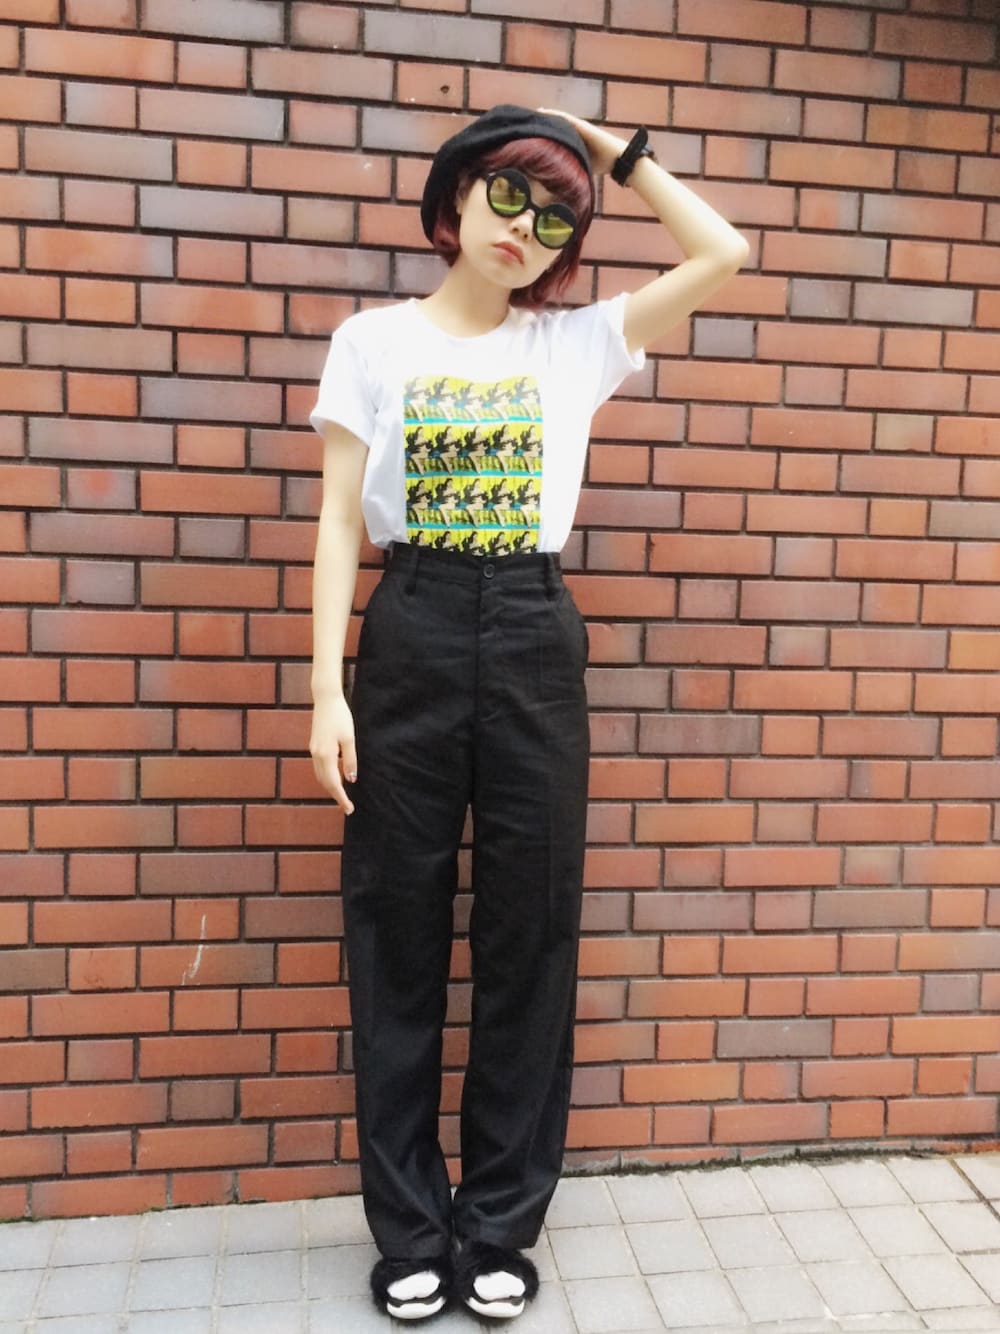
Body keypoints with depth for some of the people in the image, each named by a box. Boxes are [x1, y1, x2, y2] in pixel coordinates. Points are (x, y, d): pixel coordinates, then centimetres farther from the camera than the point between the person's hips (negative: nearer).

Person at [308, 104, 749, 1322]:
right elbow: (340, 523, 1)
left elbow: (723, 254, 10)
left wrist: (616, 152, 14)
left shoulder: (577, 344, 11)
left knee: (530, 931, 6)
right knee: (398, 934, 5)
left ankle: (501, 1223, 25)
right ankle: (410, 1228, 24)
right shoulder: (376, 340, 6)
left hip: (535, 639, 1)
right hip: (411, 634, -1)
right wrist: (327, 690, -6)